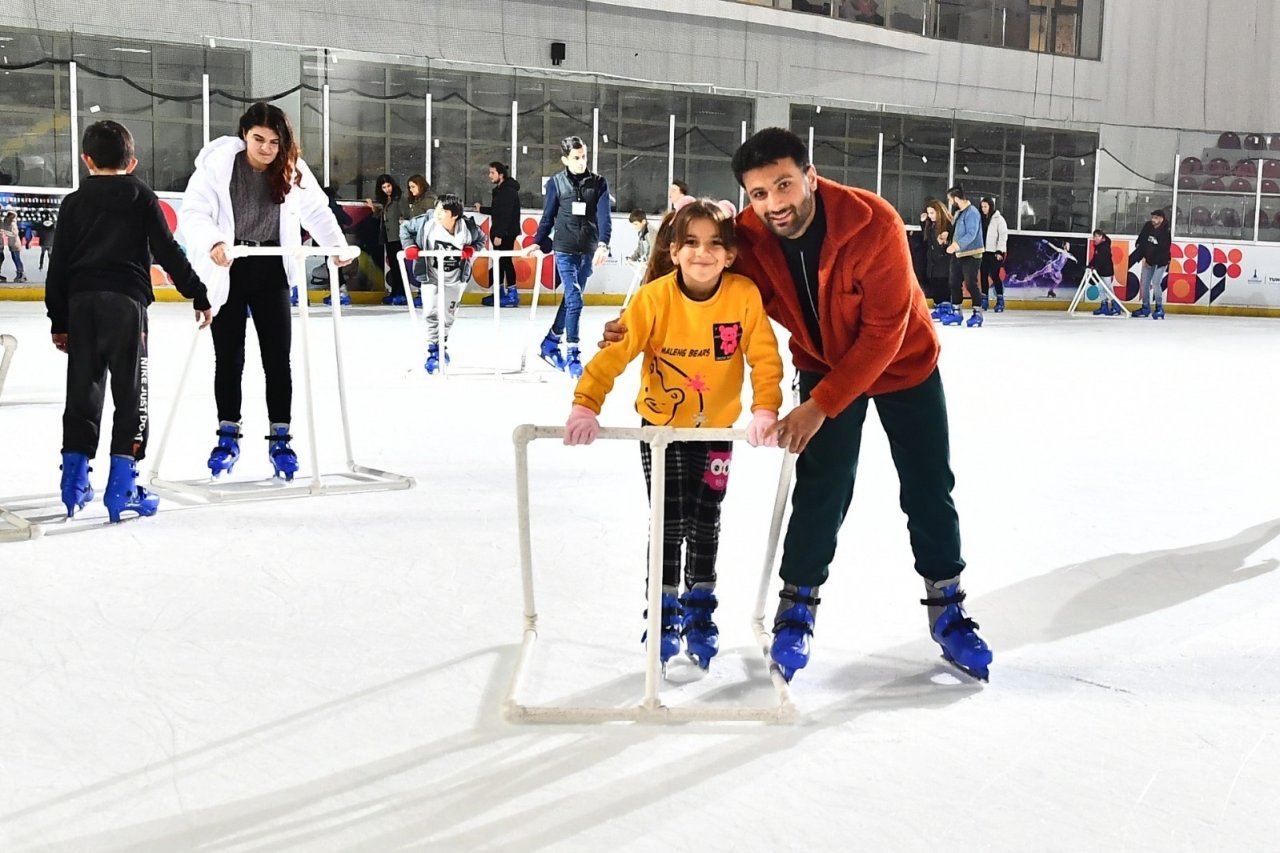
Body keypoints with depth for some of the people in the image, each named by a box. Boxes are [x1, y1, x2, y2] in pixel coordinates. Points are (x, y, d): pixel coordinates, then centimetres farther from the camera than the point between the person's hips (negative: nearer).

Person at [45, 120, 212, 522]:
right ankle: (122, 486, -5)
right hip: (126, 301, -3)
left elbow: (59, 266, 9)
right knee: (131, 392, 0)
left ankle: (74, 478, 16)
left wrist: (58, 320, 15)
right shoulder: (143, 199, 4)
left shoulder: (73, 203, 10)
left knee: (82, 390, 12)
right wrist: (199, 295, 6)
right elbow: (169, 254, -1)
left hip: (80, 303, 3)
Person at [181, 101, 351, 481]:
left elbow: (317, 211, 5)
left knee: (278, 357, 2)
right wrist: (213, 242, -39)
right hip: (227, 272, -2)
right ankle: (228, 436, 22)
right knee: (228, 358, 7)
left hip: (270, 271, 2)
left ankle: (280, 439, 13)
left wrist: (337, 245, -11)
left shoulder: (293, 170, -4)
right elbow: (193, 212, -20)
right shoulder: (218, 164, -14)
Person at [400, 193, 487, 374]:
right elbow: (405, 228, -4)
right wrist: (410, 246, -17)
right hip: (431, 276, -1)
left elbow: (481, 239, 0)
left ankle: (442, 347, 38)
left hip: (455, 279, 1)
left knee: (448, 316, 15)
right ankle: (433, 352, 3)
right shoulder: (426, 222, -21)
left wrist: (471, 249, -18)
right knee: (432, 315, -9)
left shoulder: (468, 228, -20)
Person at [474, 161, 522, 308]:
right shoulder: (500, 190, 15)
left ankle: (512, 294, -4)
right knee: (500, 261, 13)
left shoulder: (508, 191, -17)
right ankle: (499, 293, 20)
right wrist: (482, 209, 26)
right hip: (500, 233, 10)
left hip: (507, 233, -10)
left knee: (505, 261, -8)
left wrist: (499, 234, -25)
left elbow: (506, 214, -23)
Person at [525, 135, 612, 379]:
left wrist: (603, 244, -21)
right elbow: (548, 216, 7)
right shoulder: (556, 183, 0)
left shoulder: (598, 183, 2)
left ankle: (550, 343, 29)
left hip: (588, 251, 3)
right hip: (565, 249, -3)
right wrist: (537, 242, -1)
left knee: (571, 298, 12)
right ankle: (572, 354, -8)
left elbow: (603, 216, -7)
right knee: (574, 300, -12)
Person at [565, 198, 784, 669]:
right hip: (661, 425, -1)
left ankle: (698, 613, 28)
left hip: (716, 427, 2)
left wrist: (765, 409, -22)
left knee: (705, 522, 11)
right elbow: (615, 352, -23)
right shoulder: (655, 297, -22)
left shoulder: (745, 295, -18)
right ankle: (665, 615, 18)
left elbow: (765, 358, -11)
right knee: (669, 523, 0)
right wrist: (585, 405, -30)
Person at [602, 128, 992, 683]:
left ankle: (947, 611, 24)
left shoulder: (874, 223, -34)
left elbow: (883, 331, -31)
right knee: (821, 489, -7)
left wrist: (820, 406, -33)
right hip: (824, 364, 1)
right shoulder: (749, 238, -24)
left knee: (929, 488, 6)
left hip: (904, 362, -1)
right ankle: (796, 611, 11)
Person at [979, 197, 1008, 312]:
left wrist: (1000, 251, -15)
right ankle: (984, 300, 14)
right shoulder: (982, 219, 11)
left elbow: (1003, 235, -10)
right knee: (983, 275, 6)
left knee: (995, 276, -6)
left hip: (995, 252, -6)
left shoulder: (998, 219, -6)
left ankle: (1000, 301, 2)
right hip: (984, 252, 6)